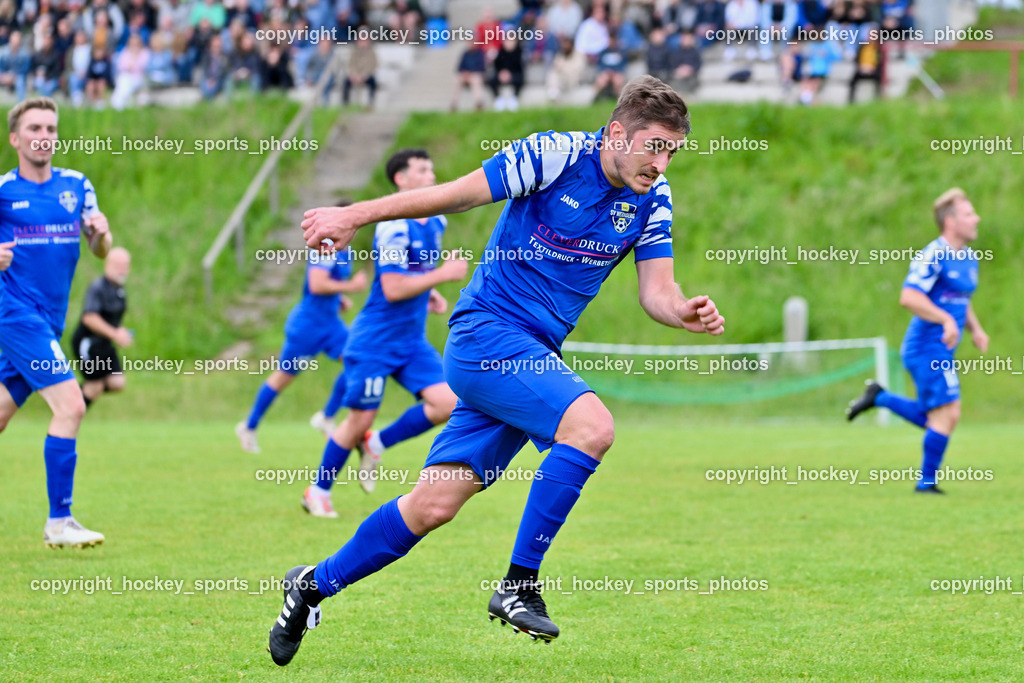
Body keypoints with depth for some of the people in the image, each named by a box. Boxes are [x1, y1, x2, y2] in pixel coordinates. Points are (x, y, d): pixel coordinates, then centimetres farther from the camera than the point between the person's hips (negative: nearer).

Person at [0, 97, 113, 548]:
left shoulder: (76, 187, 10)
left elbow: (101, 252, 11)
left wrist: (101, 234, -12)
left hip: (49, 320, 6)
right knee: (70, 405, -18)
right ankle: (59, 522, -14)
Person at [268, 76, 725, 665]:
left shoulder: (652, 200, 4)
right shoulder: (556, 154, -14)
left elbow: (656, 290, 3)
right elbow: (455, 195, -7)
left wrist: (685, 313, -20)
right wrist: (355, 215, -4)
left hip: (533, 354, 6)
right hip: (488, 330, -6)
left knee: (435, 505, 3)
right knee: (592, 425, -28)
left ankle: (314, 585, 21)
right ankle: (519, 583, -20)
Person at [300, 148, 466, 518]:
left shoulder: (436, 223, 8)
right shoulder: (394, 226, -18)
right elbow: (392, 289, -23)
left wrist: (429, 294, 9)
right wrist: (442, 275, -20)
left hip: (412, 341, 7)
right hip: (375, 340, -7)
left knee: (446, 404, -10)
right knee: (360, 419, -2)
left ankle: (376, 444, 11)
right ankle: (318, 491, 18)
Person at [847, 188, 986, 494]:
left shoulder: (969, 259, 13)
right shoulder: (933, 256, -16)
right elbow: (909, 297, -23)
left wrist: (975, 329, 10)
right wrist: (947, 320, -25)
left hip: (941, 350, 9)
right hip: (927, 346, -9)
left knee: (935, 419, 12)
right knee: (947, 414, -9)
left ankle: (879, 397, 23)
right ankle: (927, 481, 3)